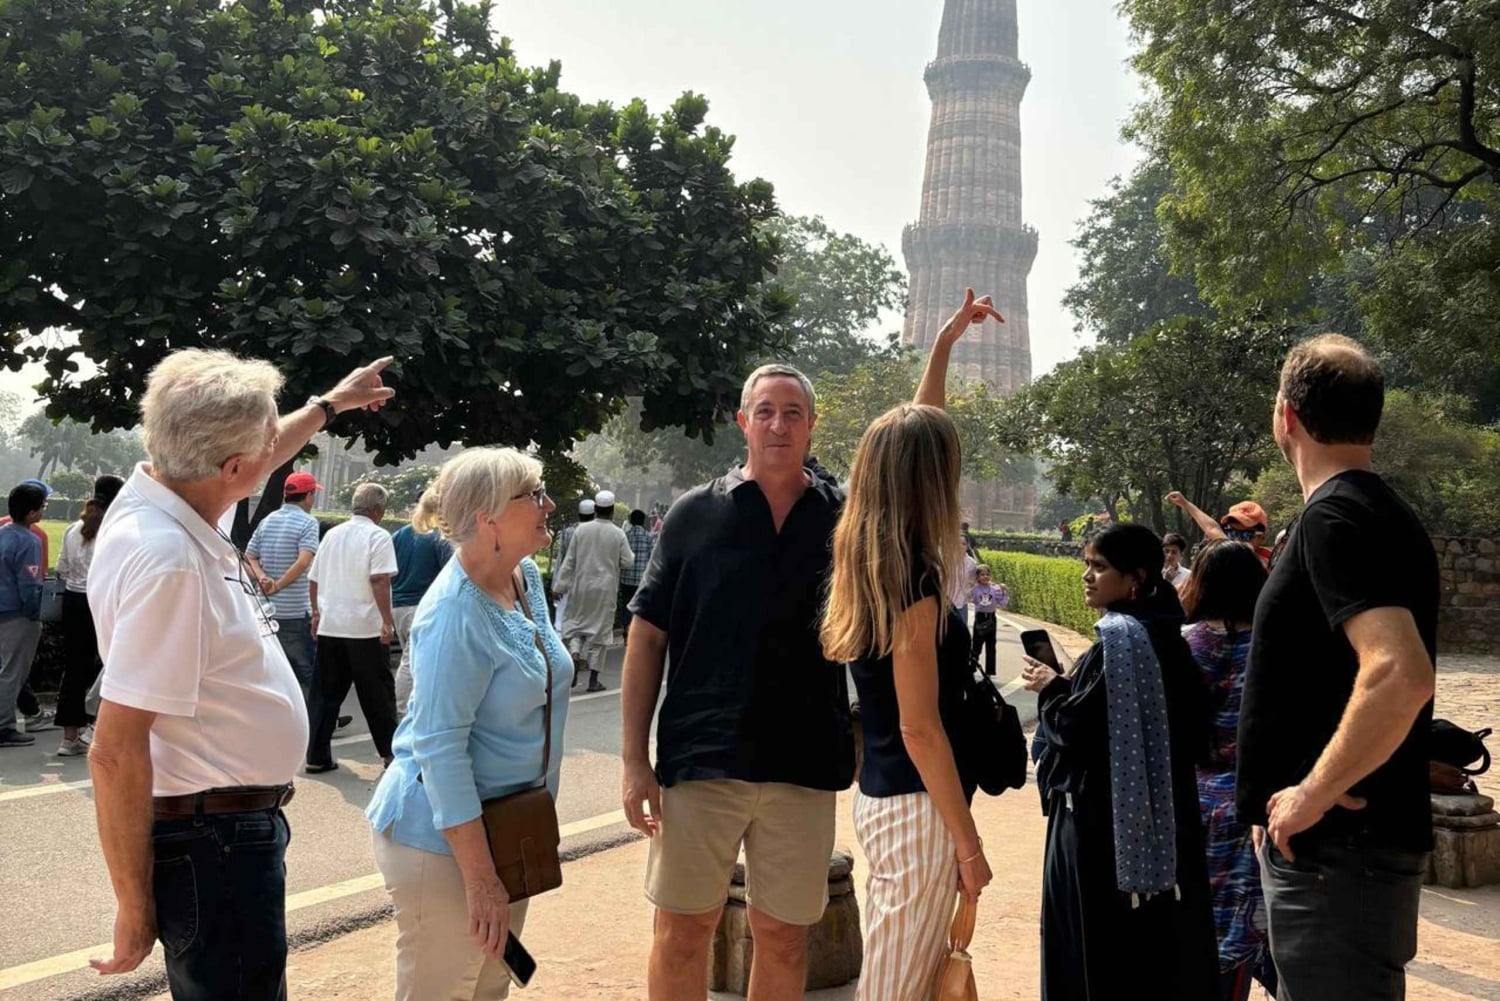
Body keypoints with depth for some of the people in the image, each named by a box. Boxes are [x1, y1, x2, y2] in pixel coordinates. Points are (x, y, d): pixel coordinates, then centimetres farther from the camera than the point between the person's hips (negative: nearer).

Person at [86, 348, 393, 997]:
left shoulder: (169, 495, -1)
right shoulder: (167, 562, -29)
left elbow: (257, 459, 23)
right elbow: (115, 752, -28)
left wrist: (330, 404, 37)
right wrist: (134, 907, -21)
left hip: (230, 826, 10)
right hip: (213, 840, -10)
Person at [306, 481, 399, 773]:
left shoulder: (332, 534, 12)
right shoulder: (378, 536, -7)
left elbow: (314, 580, 17)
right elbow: (379, 580, -18)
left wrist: (316, 613, 27)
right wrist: (387, 620, -17)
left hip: (329, 626, 6)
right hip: (365, 628, -5)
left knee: (325, 694, 10)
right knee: (377, 694, 5)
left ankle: (317, 757, 9)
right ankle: (389, 752, 13)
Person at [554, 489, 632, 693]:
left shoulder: (581, 530, -4)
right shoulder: (618, 534, -7)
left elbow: (569, 561, -2)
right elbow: (627, 562, -3)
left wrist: (560, 585, 3)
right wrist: (632, 554, 19)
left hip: (581, 586, 1)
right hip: (605, 589, -1)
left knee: (574, 623, 15)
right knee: (600, 629, 6)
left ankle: (575, 655, -12)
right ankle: (593, 679, 8)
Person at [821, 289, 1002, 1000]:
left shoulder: (864, 558, 5)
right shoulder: (913, 580, -19)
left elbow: (912, 437, 18)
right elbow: (920, 728, -19)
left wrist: (945, 342, 25)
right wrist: (968, 844, -13)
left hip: (879, 796, 9)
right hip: (916, 807, -9)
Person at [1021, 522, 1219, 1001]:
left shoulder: (1119, 639, -19)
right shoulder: (1165, 635, 7)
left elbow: (1077, 728, -24)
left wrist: (1051, 687, -4)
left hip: (1103, 815, -9)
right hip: (1159, 811, 9)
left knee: (1103, 944, 3)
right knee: (1156, 934, 17)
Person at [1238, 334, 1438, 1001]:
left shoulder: (1335, 517, -18)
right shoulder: (1378, 511, 14)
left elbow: (1400, 674, -32)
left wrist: (1315, 792, -22)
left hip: (1335, 846, -10)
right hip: (1353, 839, 10)